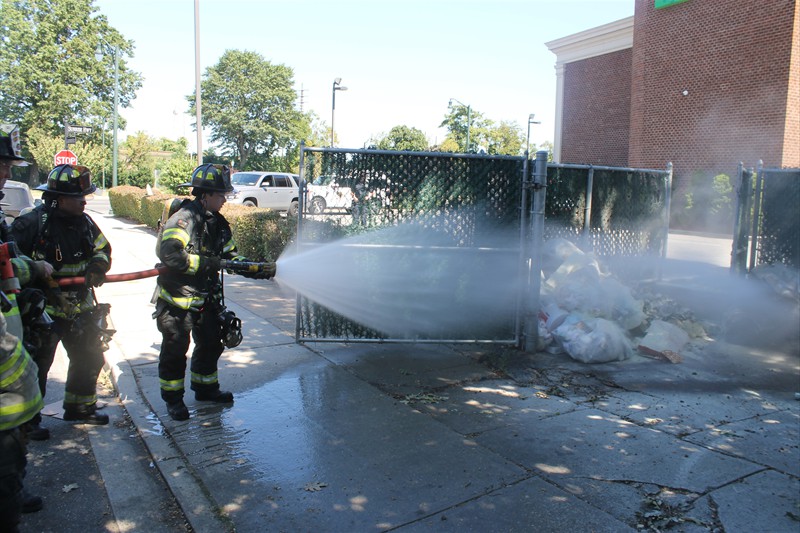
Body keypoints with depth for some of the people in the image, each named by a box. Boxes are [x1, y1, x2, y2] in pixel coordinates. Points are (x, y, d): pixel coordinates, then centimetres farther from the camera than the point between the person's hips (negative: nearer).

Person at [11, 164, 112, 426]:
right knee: (37, 364, 3)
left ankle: (80, 408, 34)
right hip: (43, 309, -6)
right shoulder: (32, 223, -18)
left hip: (79, 307, 7)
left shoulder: (84, 222, 1)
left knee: (89, 358, 15)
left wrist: (97, 267, -12)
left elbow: (103, 249, 8)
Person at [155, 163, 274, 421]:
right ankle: (173, 398, 18)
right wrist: (204, 263, -28)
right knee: (175, 349, 2)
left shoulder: (218, 223, 7)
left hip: (205, 298, 8)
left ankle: (205, 387, 35)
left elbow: (232, 257, 13)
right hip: (176, 298, -8)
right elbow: (169, 253, -33)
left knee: (211, 342, 17)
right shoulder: (184, 219, -19)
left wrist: (258, 271, 0)